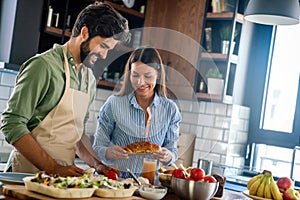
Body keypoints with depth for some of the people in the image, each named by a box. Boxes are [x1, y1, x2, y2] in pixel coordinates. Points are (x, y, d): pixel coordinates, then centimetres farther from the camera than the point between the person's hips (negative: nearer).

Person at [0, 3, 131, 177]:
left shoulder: (89, 78, 14)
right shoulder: (45, 65, -10)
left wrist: (98, 164, 7)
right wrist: (53, 168, -17)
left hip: (64, 174, 6)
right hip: (32, 173, -5)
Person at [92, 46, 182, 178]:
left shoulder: (170, 109, 3)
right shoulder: (113, 104, -3)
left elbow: (172, 149, 9)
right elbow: (98, 147, 2)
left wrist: (168, 156, -13)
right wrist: (109, 152, -19)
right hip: (116, 177, -2)